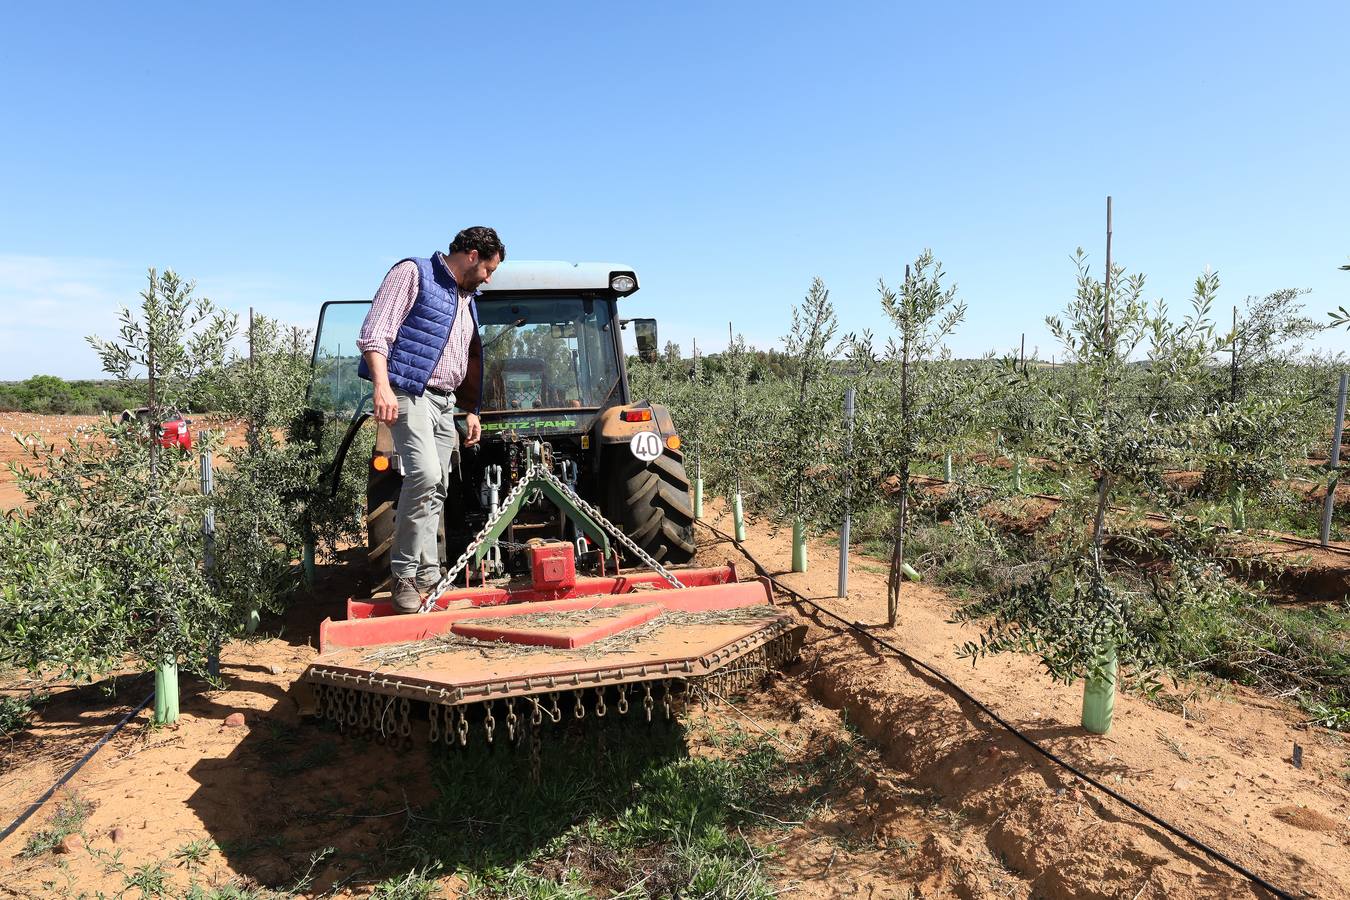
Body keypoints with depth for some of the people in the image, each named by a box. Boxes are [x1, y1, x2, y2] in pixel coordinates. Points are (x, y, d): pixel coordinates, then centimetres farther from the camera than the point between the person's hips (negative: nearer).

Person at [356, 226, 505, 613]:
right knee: (425, 473, -23)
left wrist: (471, 411, 24)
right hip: (409, 392, -8)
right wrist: (382, 386, -23)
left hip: (445, 403, 9)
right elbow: (374, 334, -11)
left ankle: (426, 576, 14)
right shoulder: (413, 273, -1)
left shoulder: (467, 299, 24)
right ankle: (404, 573, -13)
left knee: (436, 490, 7)